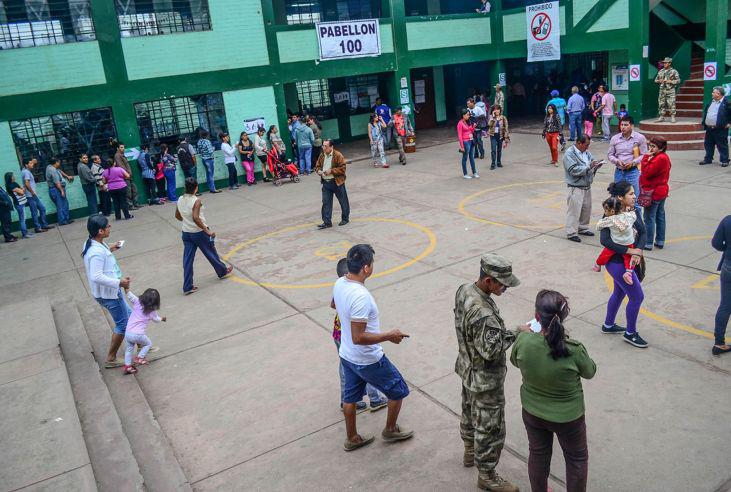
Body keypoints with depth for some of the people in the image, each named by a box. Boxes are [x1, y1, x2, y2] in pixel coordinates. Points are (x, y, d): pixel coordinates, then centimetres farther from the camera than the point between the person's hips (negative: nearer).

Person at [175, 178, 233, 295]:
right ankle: (222, 271, 39)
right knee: (211, 253, 16)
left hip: (186, 233, 6)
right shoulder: (196, 201, -21)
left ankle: (187, 287, 9)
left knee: (188, 259, 7)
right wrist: (207, 231, -24)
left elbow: (177, 216, 13)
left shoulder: (180, 200, 0)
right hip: (199, 233, -6)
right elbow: (196, 218, -30)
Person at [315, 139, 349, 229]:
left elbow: (342, 168, -16)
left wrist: (331, 171, -22)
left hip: (337, 182, -5)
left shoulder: (338, 155, -13)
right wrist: (318, 170, -4)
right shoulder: (322, 156, 7)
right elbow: (317, 166, 19)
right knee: (326, 202, 4)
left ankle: (345, 218, 26)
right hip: (325, 182, 5)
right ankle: (327, 222, 9)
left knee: (343, 201, 9)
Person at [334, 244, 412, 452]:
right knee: (398, 391, 15)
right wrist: (389, 336, -23)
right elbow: (358, 338, -33)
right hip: (368, 361, -8)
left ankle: (352, 439, 41)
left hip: (347, 356, 8)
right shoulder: (361, 296, -34)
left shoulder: (339, 284, -7)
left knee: (350, 397, 23)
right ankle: (390, 430, 35)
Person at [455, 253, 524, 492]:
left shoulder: (464, 290, -7)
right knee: (490, 427, 9)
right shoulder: (481, 312, -37)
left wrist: (504, 332, 11)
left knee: (470, 411, 29)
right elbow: (491, 349, -33)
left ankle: (470, 451, 52)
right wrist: (515, 333, -23)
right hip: (485, 379, -10)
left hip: (468, 369, 10)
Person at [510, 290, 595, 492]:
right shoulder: (574, 350, -32)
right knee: (577, 458, 25)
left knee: (538, 454, 28)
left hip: (532, 412, 3)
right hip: (568, 416, -3)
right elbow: (590, 372, -9)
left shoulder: (523, 341, -26)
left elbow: (515, 361, -2)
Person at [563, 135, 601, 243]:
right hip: (576, 188, -8)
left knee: (586, 209, 17)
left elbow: (593, 161, 18)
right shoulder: (569, 154, -14)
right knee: (574, 210, -6)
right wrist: (589, 166, -25)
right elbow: (574, 170, -23)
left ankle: (583, 228, 32)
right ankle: (571, 233, 1)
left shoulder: (586, 152, 10)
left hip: (587, 186, 8)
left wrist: (597, 165, -6)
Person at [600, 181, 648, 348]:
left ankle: (608, 325, 42)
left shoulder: (635, 211, 0)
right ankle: (630, 334, 17)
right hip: (617, 262, -8)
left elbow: (643, 234, -3)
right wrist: (629, 251, -29)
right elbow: (605, 240, -30)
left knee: (619, 292, 23)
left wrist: (638, 252, -20)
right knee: (637, 296, -1)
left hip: (630, 260, 8)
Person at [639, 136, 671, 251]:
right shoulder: (664, 157, 11)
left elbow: (647, 172, -23)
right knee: (660, 216, 15)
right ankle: (660, 241, 24)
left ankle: (648, 243, 2)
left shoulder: (659, 159, -22)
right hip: (662, 191, 11)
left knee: (649, 218, -3)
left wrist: (646, 157, -19)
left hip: (654, 193, -11)